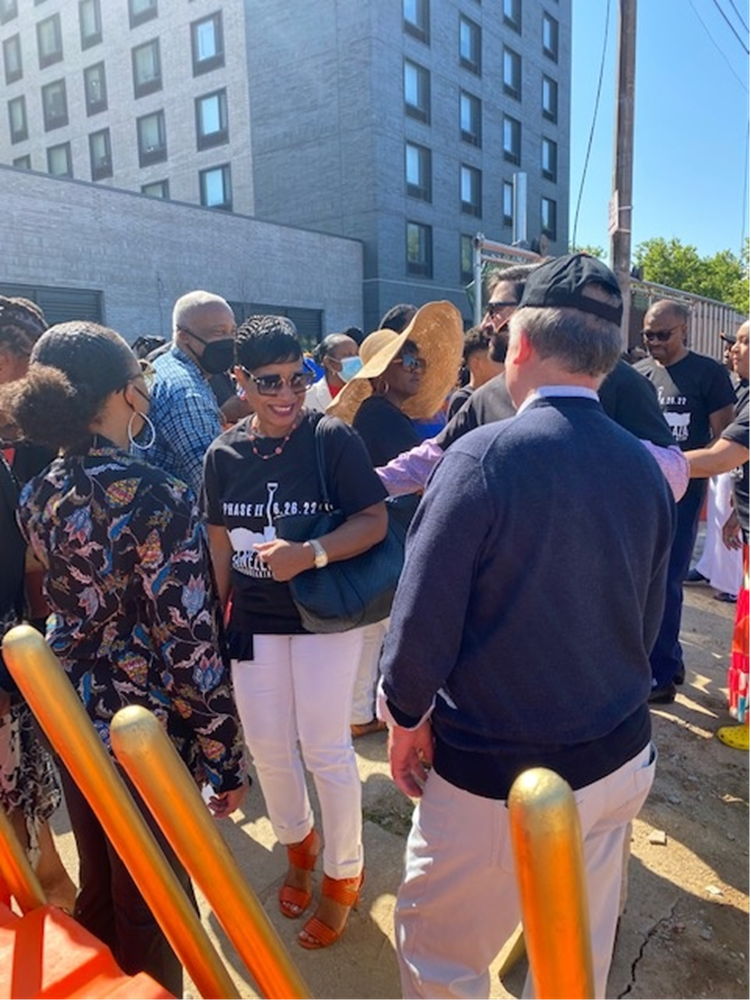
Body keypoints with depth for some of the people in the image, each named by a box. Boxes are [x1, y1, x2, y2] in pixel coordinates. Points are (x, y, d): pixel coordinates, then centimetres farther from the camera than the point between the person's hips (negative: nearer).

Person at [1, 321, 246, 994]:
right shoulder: (158, 497, -23)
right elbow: (190, 646, -22)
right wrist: (225, 760, -13)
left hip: (69, 716, 7)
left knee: (98, 884, 27)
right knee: (150, 900, 15)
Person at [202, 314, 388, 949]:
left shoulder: (333, 439, -14)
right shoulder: (223, 455, -1)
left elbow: (375, 520, -16)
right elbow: (220, 547, 6)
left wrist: (311, 554, -31)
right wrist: (219, 622, 9)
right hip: (253, 623, 4)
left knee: (326, 749, 7)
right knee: (268, 749, 16)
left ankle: (343, 874, 32)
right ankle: (298, 845, 45)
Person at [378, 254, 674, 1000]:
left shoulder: (485, 456, -21)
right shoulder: (645, 469, -2)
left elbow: (423, 616, -19)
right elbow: (645, 622, 6)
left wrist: (406, 715, -2)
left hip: (497, 776, -6)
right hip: (618, 762, 6)